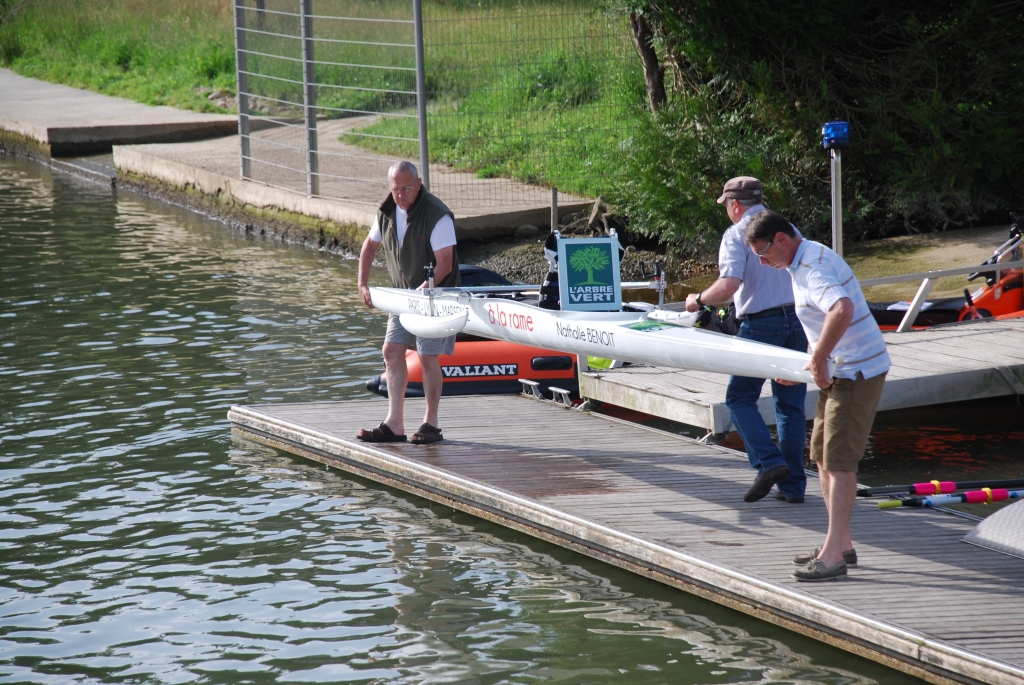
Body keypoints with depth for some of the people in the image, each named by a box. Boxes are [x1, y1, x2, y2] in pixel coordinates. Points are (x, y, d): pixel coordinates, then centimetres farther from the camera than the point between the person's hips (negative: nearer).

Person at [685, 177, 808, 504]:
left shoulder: (736, 234, -6)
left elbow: (728, 285, -19)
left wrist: (699, 300, -3)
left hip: (760, 325, -6)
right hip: (797, 323, 6)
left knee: (740, 398, 7)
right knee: (791, 404, 10)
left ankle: (769, 462, -12)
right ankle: (793, 485, 9)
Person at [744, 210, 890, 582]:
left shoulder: (813, 267, -21)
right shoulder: (803, 262, 13)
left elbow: (842, 309, -40)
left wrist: (819, 358, -34)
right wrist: (807, 365, 17)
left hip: (858, 371, -11)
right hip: (840, 370, 11)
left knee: (839, 460, -10)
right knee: (823, 455, 13)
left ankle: (833, 555, -9)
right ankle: (841, 544, 19)